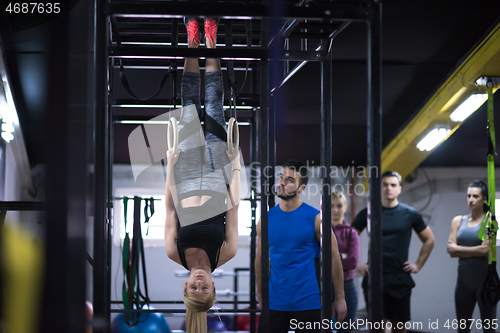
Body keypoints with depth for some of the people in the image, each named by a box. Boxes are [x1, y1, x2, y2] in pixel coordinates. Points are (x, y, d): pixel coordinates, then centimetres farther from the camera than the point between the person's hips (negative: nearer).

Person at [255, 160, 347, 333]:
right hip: (274, 303, 3)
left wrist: (340, 298, -4)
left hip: (308, 304, -3)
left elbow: (334, 257, -2)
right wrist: (260, 295, 12)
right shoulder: (266, 219, 5)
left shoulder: (315, 218, -5)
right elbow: (261, 259, 13)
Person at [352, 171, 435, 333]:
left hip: (400, 278, 1)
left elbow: (429, 240, 15)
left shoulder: (410, 214, 4)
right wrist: (357, 263, 1)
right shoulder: (367, 214, 2)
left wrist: (418, 265, 8)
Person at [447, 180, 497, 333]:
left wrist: (458, 248, -7)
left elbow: (485, 250, -15)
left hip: (484, 278, -4)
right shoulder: (458, 221, 7)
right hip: (464, 278, 4)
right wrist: (476, 250, -10)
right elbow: (452, 252, -1)